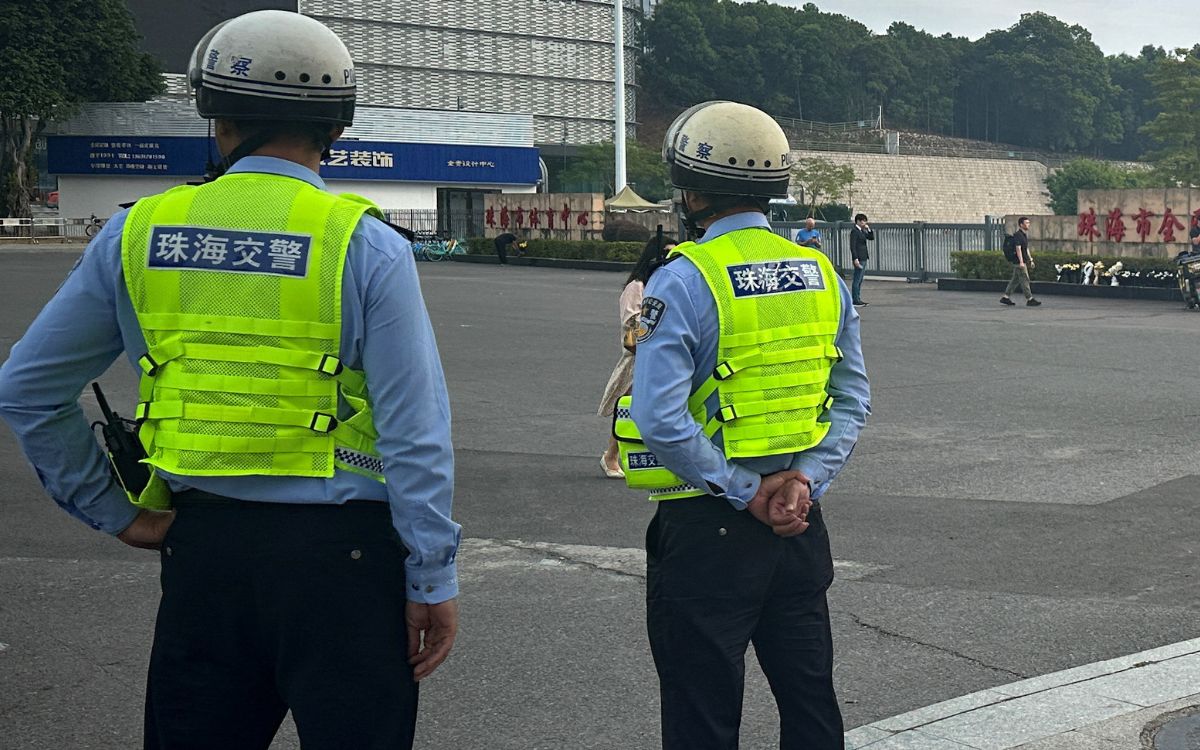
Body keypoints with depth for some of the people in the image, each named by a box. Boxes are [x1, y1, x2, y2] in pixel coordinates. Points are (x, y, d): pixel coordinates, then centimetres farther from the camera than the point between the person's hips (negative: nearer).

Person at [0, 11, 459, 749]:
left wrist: (113, 513, 12)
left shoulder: (137, 235, 3)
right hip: (338, 554, -3)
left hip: (201, 550, 4)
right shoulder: (365, 246, -8)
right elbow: (414, 434, -11)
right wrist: (434, 579, -4)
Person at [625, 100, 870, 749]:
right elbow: (853, 402, 6)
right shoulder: (820, 274, 6)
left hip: (707, 526, -6)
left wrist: (746, 494, -14)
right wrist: (805, 481, -3)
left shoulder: (684, 281, -14)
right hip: (801, 524, 6)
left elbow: (660, 419, -22)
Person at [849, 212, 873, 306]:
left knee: (860, 280, 13)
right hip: (859, 259, -10)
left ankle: (858, 299, 18)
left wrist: (868, 229, 1)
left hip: (864, 258, 10)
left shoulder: (862, 231, 15)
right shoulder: (854, 231, -12)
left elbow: (871, 237, 16)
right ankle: (855, 301, -6)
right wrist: (855, 259, -22)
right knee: (857, 280, -7)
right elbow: (852, 246, -17)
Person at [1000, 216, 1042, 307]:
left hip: (1024, 261, 10)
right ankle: (1029, 299, -5)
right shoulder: (1018, 235, -14)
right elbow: (1018, 248, -21)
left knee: (1015, 280, 11)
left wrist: (1030, 260, 22)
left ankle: (1005, 298, 14)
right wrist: (1021, 262, -26)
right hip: (1019, 262, -10)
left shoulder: (1025, 235, 17)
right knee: (1025, 280, -7)